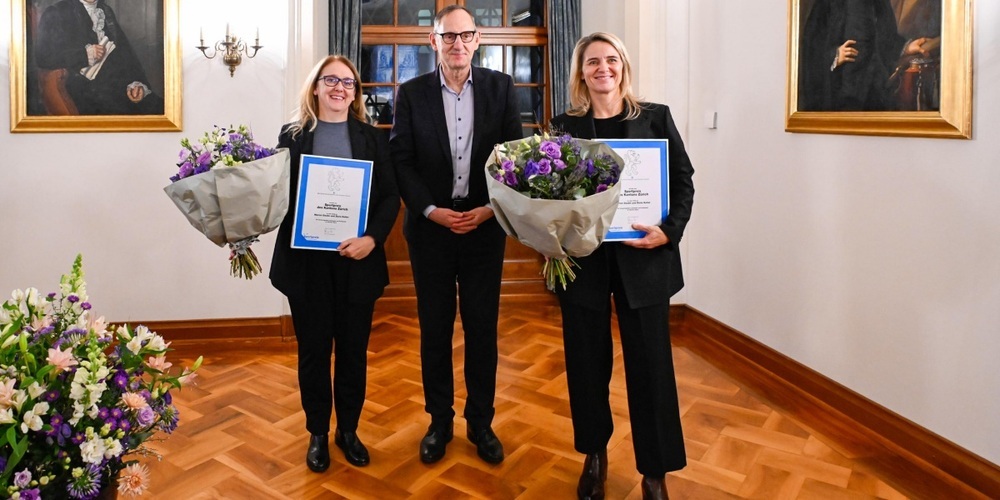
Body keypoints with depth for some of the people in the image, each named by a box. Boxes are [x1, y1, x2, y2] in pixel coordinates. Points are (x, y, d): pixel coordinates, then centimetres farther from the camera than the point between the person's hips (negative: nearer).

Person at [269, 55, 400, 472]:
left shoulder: (373, 138, 6)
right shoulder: (293, 136, 6)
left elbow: (390, 195, -1)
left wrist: (372, 238, -15)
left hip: (357, 260, 1)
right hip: (306, 261, 0)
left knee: (353, 348, 10)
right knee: (313, 349, 9)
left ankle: (348, 430, 28)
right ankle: (318, 433, 26)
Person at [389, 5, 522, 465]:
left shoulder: (500, 87, 4)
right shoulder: (412, 93, 3)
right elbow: (401, 161, 0)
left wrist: (490, 208, -9)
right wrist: (431, 210, -11)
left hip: (484, 224, 0)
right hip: (430, 226, 0)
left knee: (482, 328, 6)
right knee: (435, 329, 8)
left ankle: (480, 422, 22)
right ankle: (439, 421, 24)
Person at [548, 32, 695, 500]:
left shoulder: (655, 117, 5)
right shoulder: (564, 125, 6)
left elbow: (683, 180, 3)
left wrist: (669, 231, -11)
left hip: (644, 257, 0)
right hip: (582, 257, 1)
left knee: (650, 363, 4)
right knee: (587, 361, 10)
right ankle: (594, 456, 31)